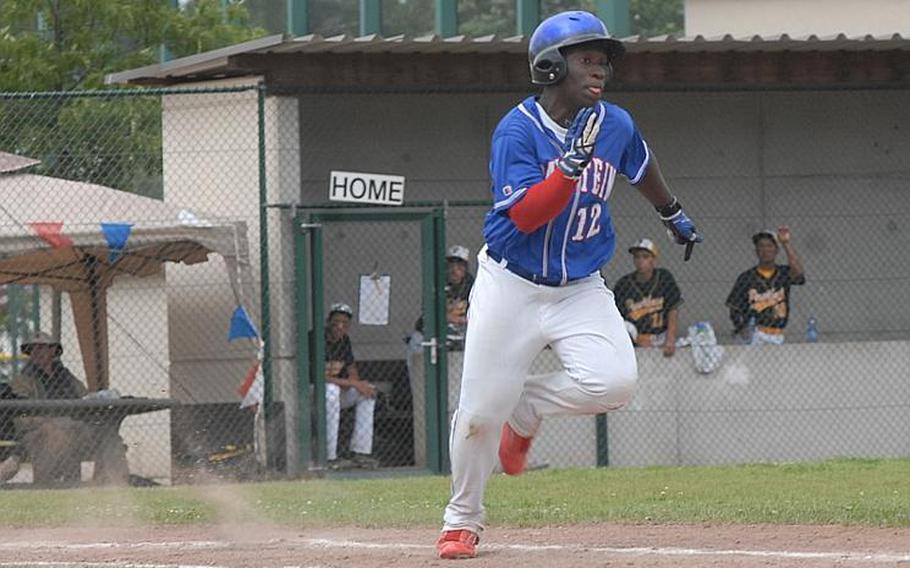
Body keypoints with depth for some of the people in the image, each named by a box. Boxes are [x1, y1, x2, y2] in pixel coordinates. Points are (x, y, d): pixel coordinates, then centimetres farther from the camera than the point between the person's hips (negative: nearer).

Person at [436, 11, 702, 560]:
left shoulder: (614, 125, -1)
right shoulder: (518, 131, -15)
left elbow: (641, 165, 24)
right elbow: (524, 216, -25)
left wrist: (673, 213, 38)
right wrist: (571, 163, -34)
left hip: (581, 290, 4)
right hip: (511, 286, -3)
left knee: (614, 381, -22)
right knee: (480, 411, -5)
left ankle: (526, 407, 8)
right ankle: (463, 521, 19)